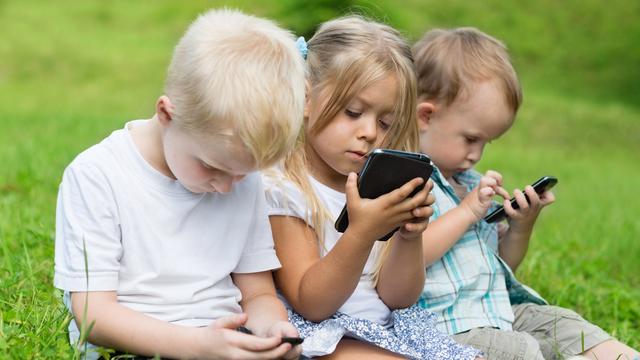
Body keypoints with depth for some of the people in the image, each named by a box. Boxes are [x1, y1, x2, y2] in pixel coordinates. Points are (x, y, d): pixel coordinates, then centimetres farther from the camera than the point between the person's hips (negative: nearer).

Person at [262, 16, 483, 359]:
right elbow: (310, 304, -15)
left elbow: (396, 299, 7)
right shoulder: (280, 188, -11)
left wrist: (410, 236, -13)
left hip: (388, 328, 6)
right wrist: (361, 233, -29)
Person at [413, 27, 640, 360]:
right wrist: (468, 211, -20)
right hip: (446, 328, -9)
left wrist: (521, 226, 5)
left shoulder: (469, 182, 19)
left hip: (502, 312, 9)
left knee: (562, 323, -2)